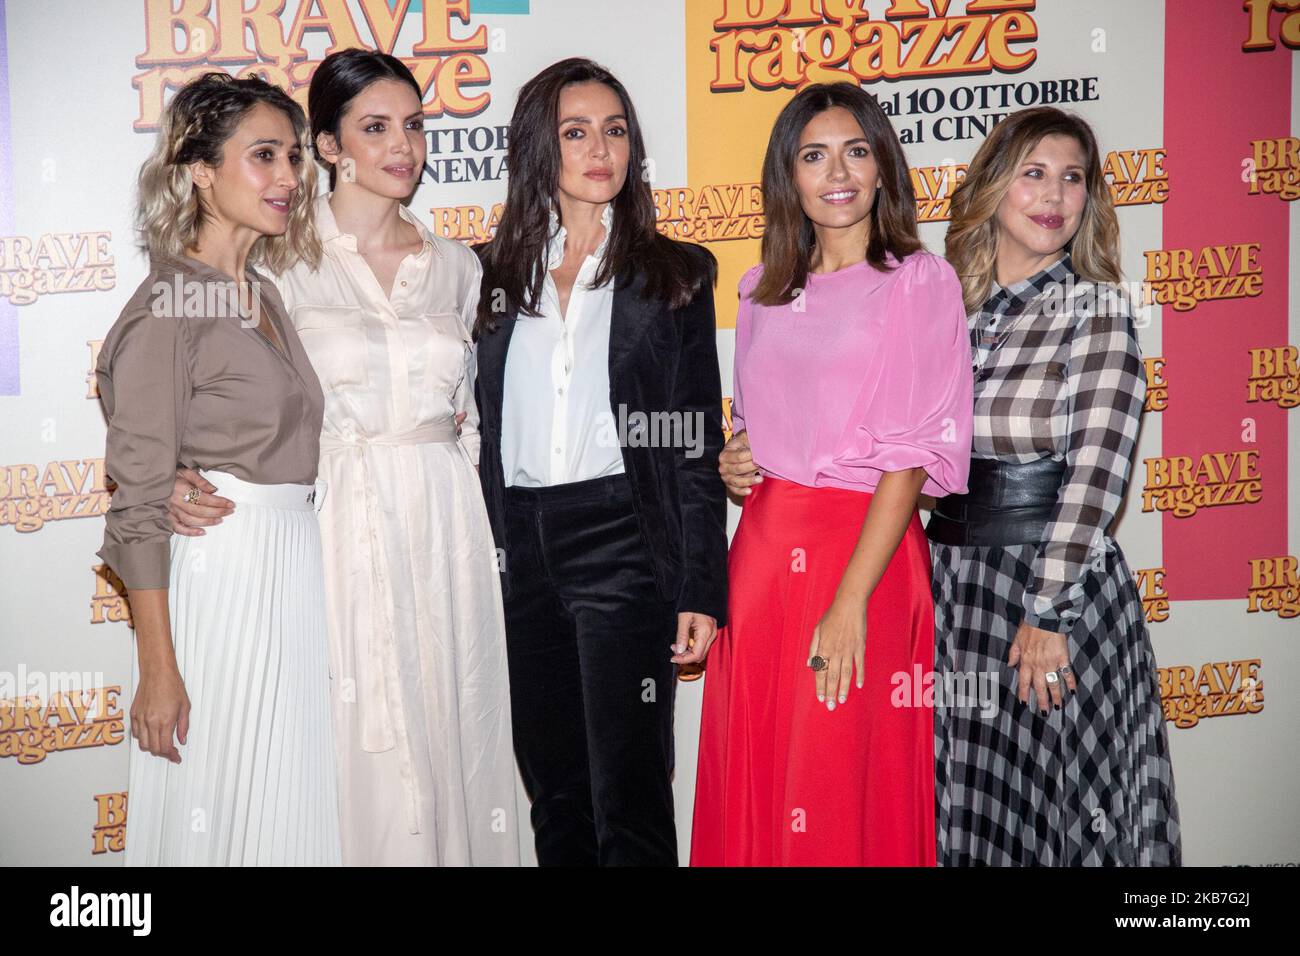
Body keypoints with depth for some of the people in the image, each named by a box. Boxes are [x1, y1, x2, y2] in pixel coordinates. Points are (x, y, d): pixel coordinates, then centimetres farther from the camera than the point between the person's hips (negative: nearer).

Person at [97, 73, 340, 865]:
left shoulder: (266, 296, 13)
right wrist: (158, 669, -16)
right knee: (214, 809, 2)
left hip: (294, 575, 8)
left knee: (291, 807, 12)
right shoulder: (167, 310, -11)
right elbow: (139, 504, -14)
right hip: (217, 581, -8)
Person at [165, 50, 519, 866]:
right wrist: (180, 476, -21)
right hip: (339, 524, -4)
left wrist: (457, 473, 10)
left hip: (445, 526, 4)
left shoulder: (456, 265, 11)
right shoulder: (286, 259, -3)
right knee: (361, 746, 0)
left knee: (452, 729, 8)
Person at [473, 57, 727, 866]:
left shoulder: (673, 275, 2)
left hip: (624, 543, -3)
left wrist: (701, 590, -7)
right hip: (521, 549, 4)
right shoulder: (496, 275, 10)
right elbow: (486, 429, 12)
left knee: (628, 797, -2)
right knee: (553, 793, 13)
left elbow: (697, 441, -1)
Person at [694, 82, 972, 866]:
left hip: (863, 547, -5)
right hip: (762, 547, 5)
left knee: (843, 789, 2)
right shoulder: (765, 289, 13)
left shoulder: (920, 281, -4)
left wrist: (850, 601, -17)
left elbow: (913, 453, -11)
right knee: (750, 776, 10)